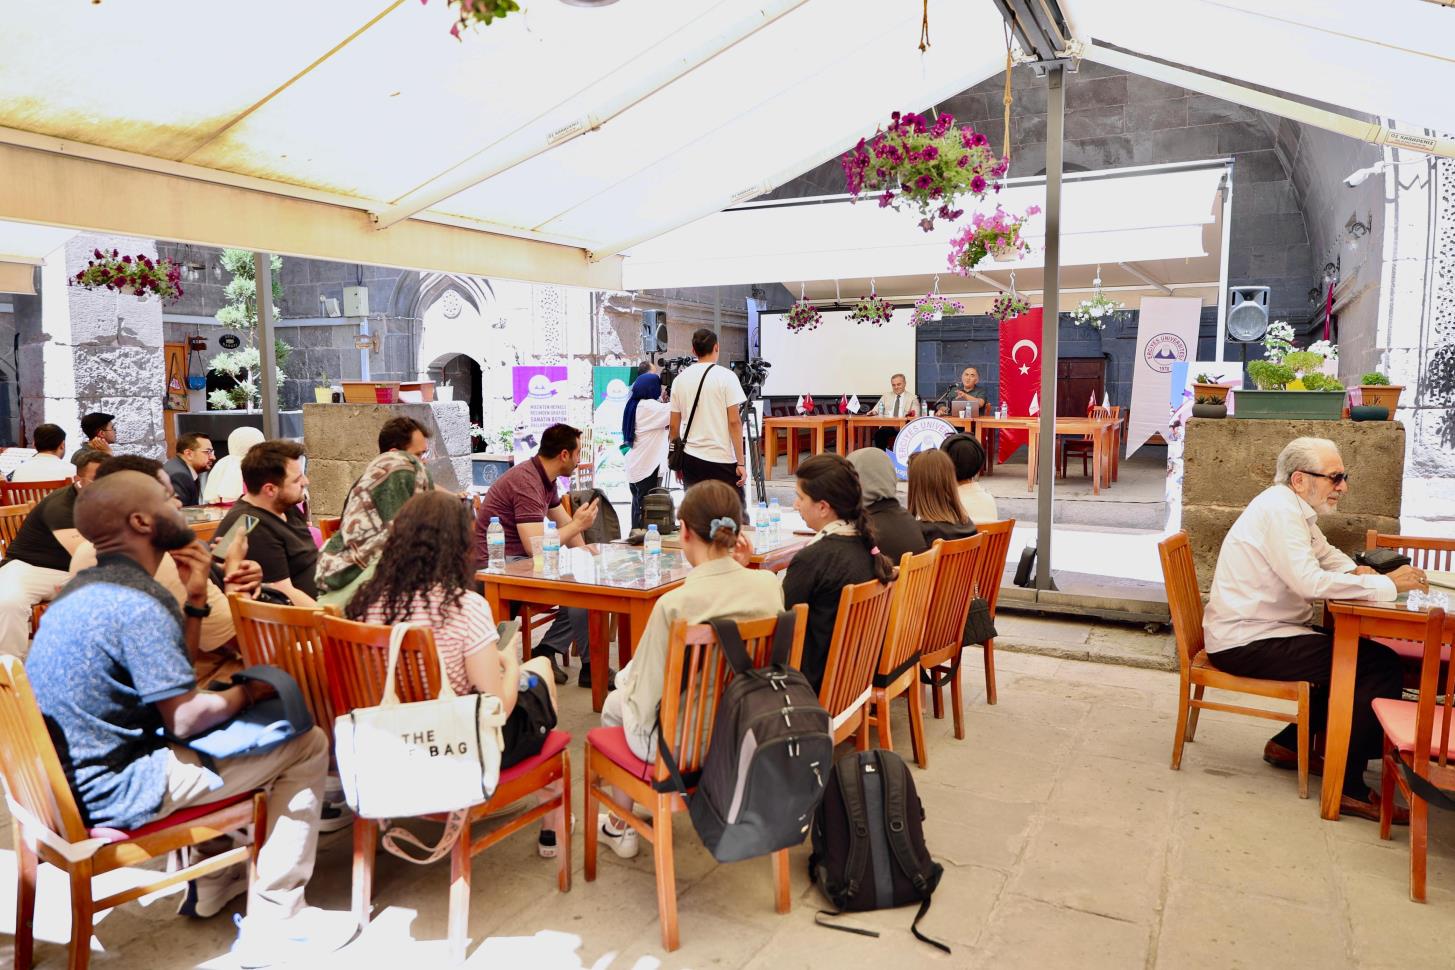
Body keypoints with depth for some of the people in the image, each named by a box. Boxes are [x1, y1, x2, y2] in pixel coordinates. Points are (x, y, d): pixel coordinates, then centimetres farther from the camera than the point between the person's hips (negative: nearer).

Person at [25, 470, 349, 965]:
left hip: (67, 778, 10)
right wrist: (248, 690, -4)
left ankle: (213, 878, 34)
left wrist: (195, 597, 2)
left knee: (215, 709, 30)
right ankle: (272, 924, -2)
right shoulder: (137, 603, -23)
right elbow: (187, 717, -22)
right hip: (112, 792, -10)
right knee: (306, 746, -6)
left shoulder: (88, 587, 7)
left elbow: (168, 677, 12)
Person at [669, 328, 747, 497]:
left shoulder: (680, 379, 6)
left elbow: (674, 425, 9)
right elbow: (734, 422, -10)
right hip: (722, 459, -4)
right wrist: (740, 462, -7)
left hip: (691, 459, 4)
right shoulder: (726, 376, -6)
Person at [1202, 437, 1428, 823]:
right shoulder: (1278, 509, -17)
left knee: (1356, 653, 19)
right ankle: (1348, 786, -10)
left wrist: (1356, 572, 3)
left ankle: (1291, 744, 23)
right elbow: (1310, 581, -28)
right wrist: (1386, 585, -19)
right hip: (1245, 643, -11)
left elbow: (1328, 556, 26)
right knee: (1382, 667, -13)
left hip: (1260, 632, 11)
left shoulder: (1295, 509, 14)